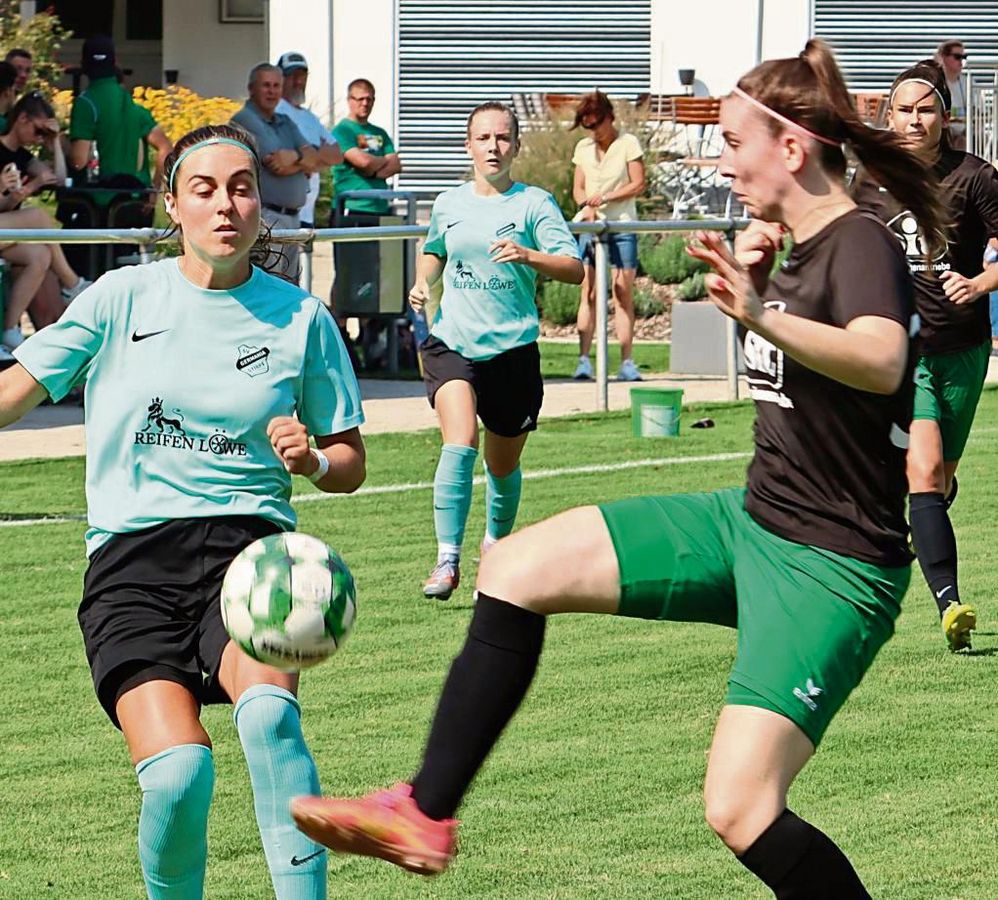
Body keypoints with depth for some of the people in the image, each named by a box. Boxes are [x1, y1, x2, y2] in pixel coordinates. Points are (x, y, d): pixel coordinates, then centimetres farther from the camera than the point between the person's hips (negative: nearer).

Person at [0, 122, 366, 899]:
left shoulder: (301, 318, 8)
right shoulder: (122, 297, 7)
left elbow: (350, 463, 15)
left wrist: (311, 460, -6)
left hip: (246, 543, 0)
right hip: (130, 558, 0)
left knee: (268, 713, -34)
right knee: (177, 771, -22)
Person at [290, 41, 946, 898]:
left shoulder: (862, 246, -18)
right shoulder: (801, 247, 8)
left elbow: (882, 361, -41)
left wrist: (764, 317, -58)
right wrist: (749, 270, 9)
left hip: (832, 568, -9)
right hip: (753, 522, 9)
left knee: (740, 810, -20)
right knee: (516, 568, 3)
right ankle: (424, 816, 7)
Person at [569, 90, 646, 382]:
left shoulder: (628, 144, 0)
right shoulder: (583, 148, 12)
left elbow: (638, 185, -4)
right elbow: (578, 187, 13)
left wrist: (605, 198, -14)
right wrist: (586, 205, -9)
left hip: (622, 226, -3)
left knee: (623, 294, -3)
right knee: (589, 293, -5)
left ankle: (626, 363, -3)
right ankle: (583, 361, -9)